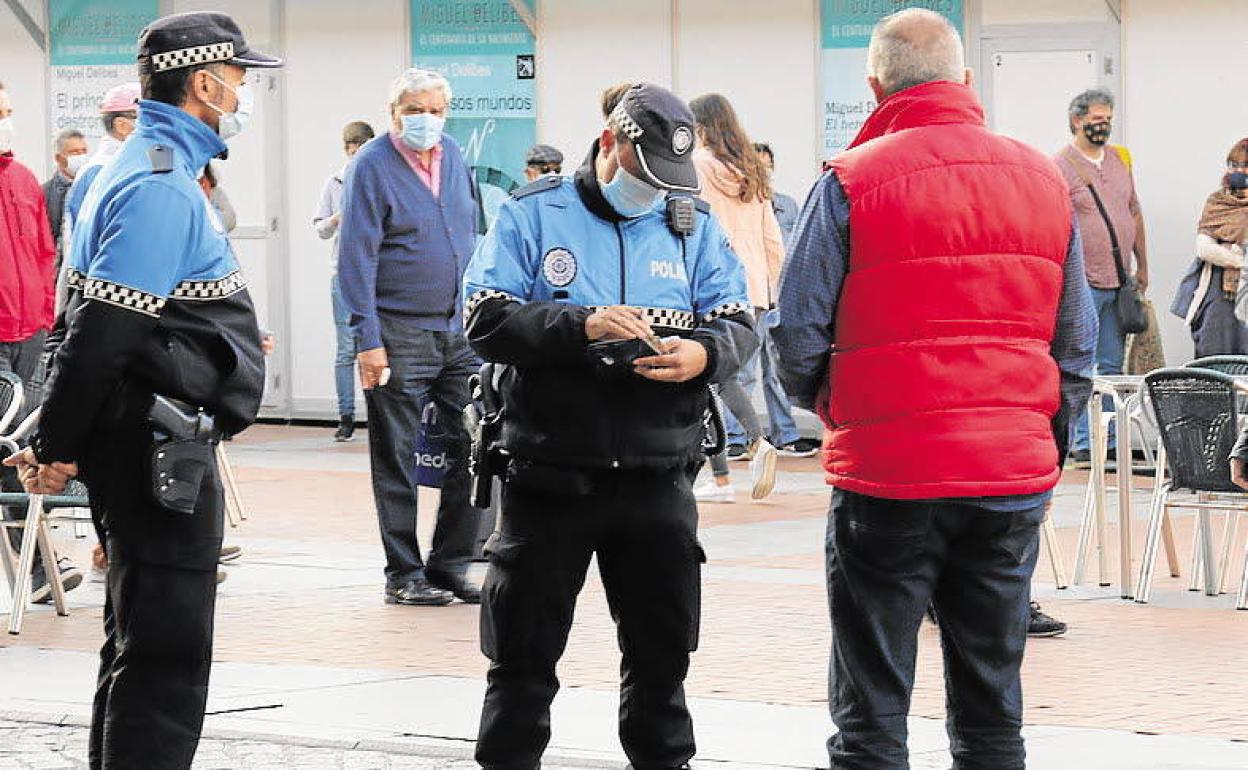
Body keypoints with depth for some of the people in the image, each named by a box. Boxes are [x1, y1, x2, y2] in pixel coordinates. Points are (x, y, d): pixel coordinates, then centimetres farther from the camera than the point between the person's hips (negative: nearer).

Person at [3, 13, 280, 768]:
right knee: (167, 656, -9)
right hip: (159, 448, -11)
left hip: (165, 450, 11)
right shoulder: (163, 186, -17)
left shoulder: (158, 171, 16)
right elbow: (99, 331, -21)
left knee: (141, 643, 17)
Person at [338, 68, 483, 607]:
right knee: (396, 460, 1)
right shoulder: (371, 167, -8)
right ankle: (403, 575, 8)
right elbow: (357, 257, -11)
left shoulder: (453, 158, 11)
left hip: (460, 331, 6)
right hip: (399, 334, -6)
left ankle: (449, 565, 13)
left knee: (475, 447, 3)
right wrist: (368, 339, -16)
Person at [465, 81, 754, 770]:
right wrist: (582, 326, -23)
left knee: (663, 645, 10)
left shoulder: (695, 228, 10)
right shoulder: (532, 215, 0)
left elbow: (737, 325, 5)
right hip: (548, 473, -3)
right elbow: (486, 320, -9)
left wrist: (703, 353, -18)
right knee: (525, 647, 4)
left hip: (657, 475, 3)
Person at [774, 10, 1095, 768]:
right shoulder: (1045, 180, 7)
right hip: (1015, 478, 4)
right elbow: (1078, 344, 11)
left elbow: (799, 335, -6)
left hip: (888, 475, -4)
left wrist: (825, 403, 15)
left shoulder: (848, 183, -7)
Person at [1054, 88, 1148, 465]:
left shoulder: (1119, 160, 14)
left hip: (1118, 283, 7)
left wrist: (1142, 266, 21)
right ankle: (1083, 441, -4)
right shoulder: (1061, 166, -8)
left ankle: (1110, 440, 14)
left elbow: (1134, 213, 22)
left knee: (1111, 366, 10)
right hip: (1082, 283, -7)